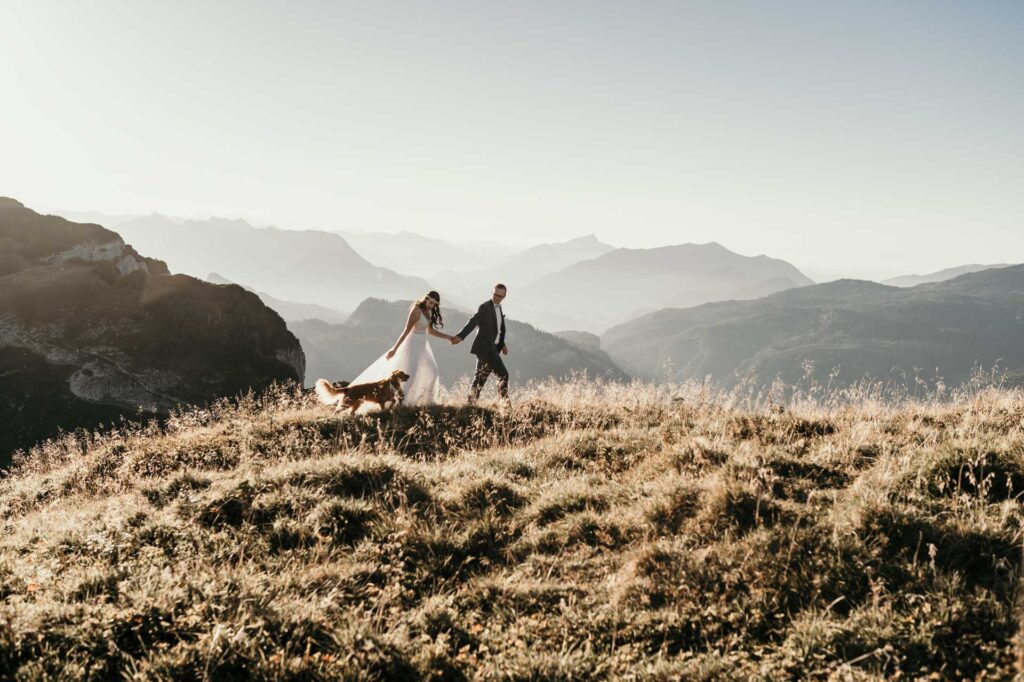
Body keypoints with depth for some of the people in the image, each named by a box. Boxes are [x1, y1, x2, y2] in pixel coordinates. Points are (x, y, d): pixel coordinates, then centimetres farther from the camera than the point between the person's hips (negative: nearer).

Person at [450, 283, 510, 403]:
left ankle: (471, 402, 16)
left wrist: (502, 345, 11)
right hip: (486, 348, -9)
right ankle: (504, 402, -4)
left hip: (492, 348, 9)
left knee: (480, 378, 11)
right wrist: (460, 336, -35)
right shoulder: (485, 307, -11)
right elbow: (473, 322, -23)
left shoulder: (499, 309, 17)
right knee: (503, 375, -9)